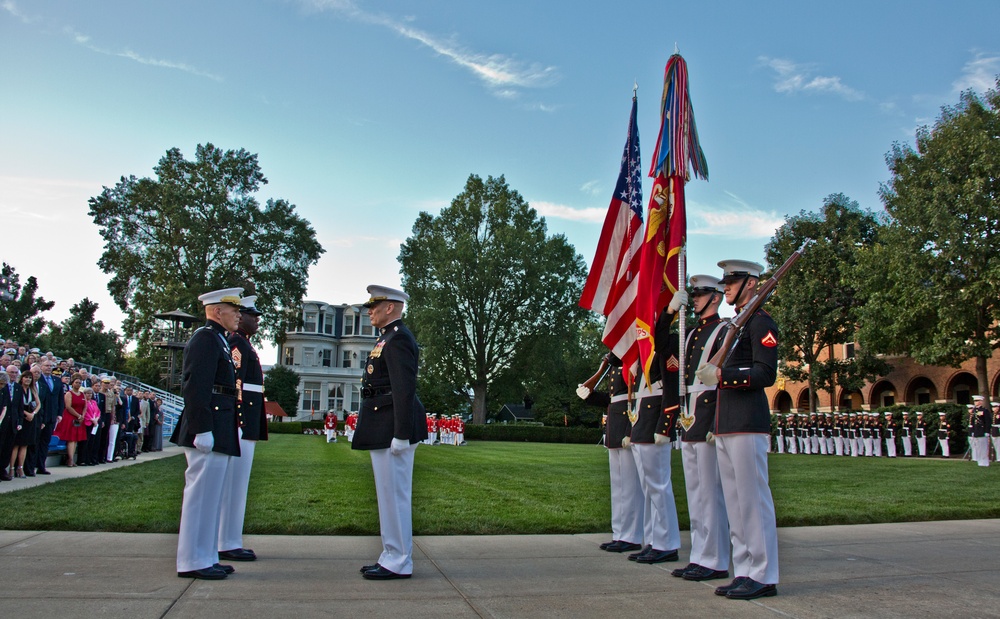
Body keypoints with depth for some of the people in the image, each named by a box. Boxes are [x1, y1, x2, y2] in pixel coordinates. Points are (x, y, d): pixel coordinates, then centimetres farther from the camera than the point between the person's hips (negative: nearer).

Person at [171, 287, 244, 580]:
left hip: (219, 432, 11)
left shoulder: (217, 340, 21)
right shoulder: (206, 338, -11)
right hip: (210, 430, -11)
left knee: (210, 496, 14)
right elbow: (195, 387, -20)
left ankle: (206, 557, 22)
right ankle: (192, 562, 4)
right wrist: (202, 430, -24)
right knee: (201, 494, -4)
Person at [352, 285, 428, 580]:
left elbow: (405, 390, -21)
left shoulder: (398, 339, -14)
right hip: (383, 431, 11)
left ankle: (398, 563, 6)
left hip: (391, 430, -11)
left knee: (394, 495, -3)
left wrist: (402, 434, -24)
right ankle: (393, 556, 25)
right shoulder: (389, 337, 19)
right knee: (390, 495, 15)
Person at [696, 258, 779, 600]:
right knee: (735, 503, 11)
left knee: (754, 500, -4)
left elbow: (766, 374, -16)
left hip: (747, 426, -9)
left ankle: (763, 577, 4)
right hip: (726, 427, 9)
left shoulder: (761, 322, -6)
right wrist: (717, 425, 23)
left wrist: (721, 375, -23)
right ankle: (744, 572, 18)